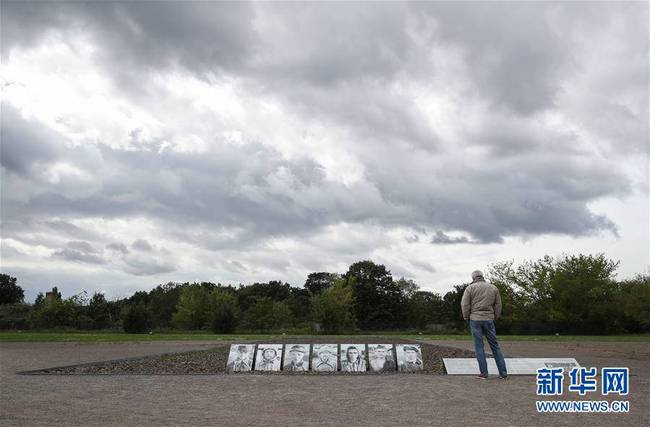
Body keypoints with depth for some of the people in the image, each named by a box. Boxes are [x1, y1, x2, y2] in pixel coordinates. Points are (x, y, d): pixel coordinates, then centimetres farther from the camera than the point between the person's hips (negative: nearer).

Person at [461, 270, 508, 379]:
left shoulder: (470, 288, -1)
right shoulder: (493, 288, 9)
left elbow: (464, 304, -6)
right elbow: (498, 305, 9)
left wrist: (466, 317, 5)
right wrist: (495, 317, 16)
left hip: (475, 319, -2)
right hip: (489, 319, 3)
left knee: (479, 347, 2)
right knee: (495, 346, 9)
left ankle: (484, 373, 2)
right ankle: (503, 373, 10)